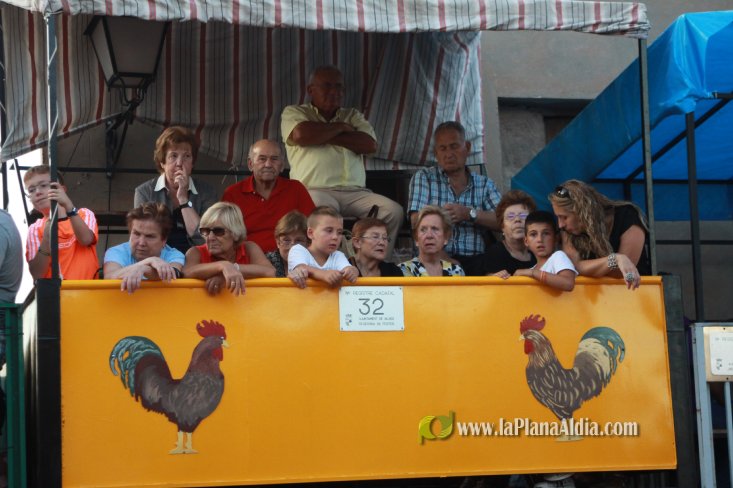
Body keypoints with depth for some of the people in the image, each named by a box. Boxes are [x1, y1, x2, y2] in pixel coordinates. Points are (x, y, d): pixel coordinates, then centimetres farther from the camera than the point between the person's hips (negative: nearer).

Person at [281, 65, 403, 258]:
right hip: (315, 190, -4)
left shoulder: (353, 116, 25)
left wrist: (325, 136, 1)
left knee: (393, 211, -22)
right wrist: (340, 128, 5)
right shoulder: (293, 112, 15)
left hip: (354, 192, 4)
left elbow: (370, 144, 5)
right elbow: (302, 135, -10)